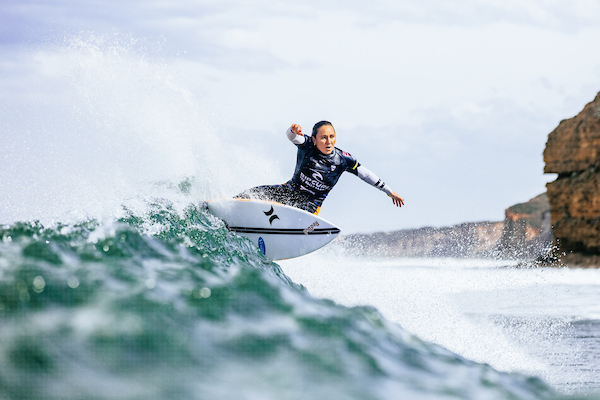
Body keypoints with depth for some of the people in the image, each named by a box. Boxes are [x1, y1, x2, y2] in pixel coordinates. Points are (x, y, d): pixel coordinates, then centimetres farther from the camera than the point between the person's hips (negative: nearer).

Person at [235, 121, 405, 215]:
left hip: (311, 203, -1)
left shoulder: (343, 159, -10)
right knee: (253, 193, -16)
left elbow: (365, 174, 1)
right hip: (289, 191, 1)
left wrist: (389, 191, 7)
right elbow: (292, 137, -34)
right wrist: (293, 130, -61)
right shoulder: (307, 145, -13)